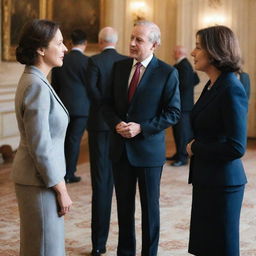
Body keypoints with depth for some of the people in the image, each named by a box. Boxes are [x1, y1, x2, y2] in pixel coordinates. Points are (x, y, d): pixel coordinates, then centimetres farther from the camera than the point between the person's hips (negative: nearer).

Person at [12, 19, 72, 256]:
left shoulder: (34, 79, 8)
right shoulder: (37, 86, -21)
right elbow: (40, 148, -22)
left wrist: (59, 182, 18)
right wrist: (61, 190, -15)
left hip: (34, 175, 9)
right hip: (40, 182, -9)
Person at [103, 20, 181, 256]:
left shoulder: (167, 73, -9)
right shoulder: (119, 67, 4)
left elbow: (173, 113, -9)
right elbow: (108, 103, 9)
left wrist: (141, 128, -18)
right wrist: (116, 123, -11)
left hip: (149, 148, -4)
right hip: (120, 147, 4)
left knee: (150, 206, 9)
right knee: (124, 204, 13)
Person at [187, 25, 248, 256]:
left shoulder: (231, 90, -19)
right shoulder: (212, 85, 9)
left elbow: (236, 148, -23)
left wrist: (195, 148, -13)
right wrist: (195, 146, 1)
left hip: (222, 182, -9)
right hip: (206, 179, 9)